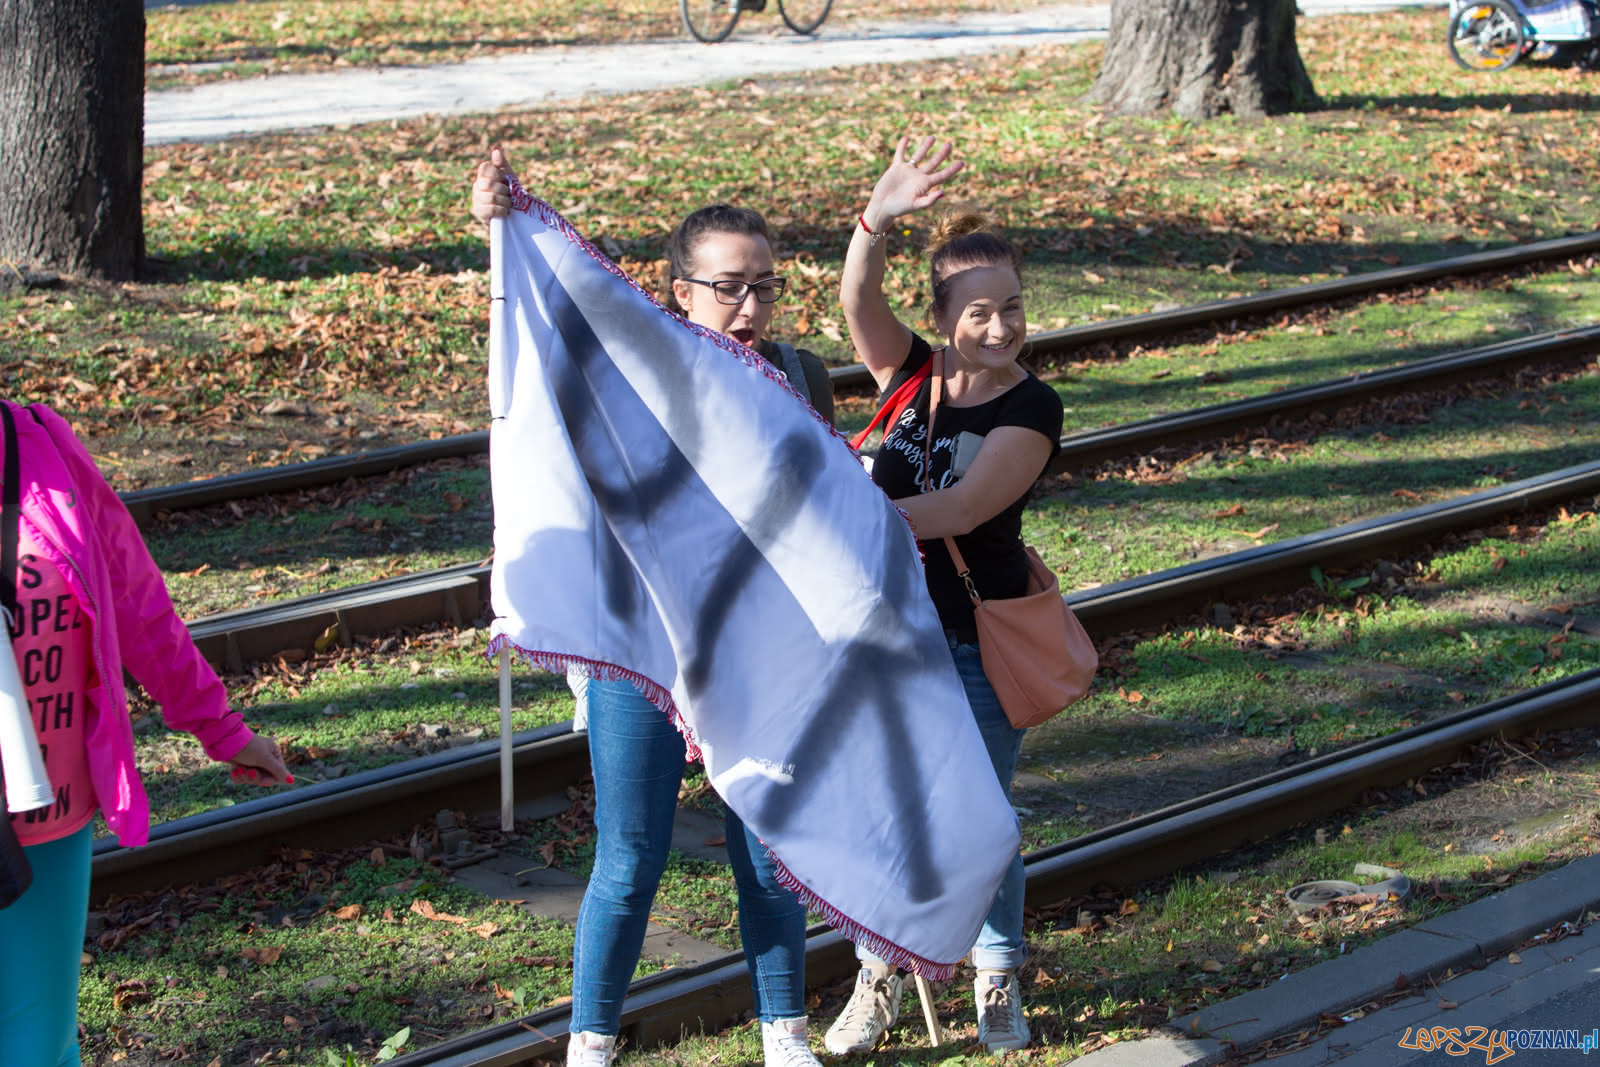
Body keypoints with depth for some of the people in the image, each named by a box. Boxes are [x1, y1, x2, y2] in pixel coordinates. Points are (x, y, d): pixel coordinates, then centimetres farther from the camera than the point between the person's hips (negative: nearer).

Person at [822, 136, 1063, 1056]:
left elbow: (960, 510, -24)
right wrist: (879, 219, -40)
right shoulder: (913, 373, -2)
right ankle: (881, 978, 28)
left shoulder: (1032, 409, -13)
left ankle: (999, 984, 26)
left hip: (981, 643, -3)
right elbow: (860, 300, -22)